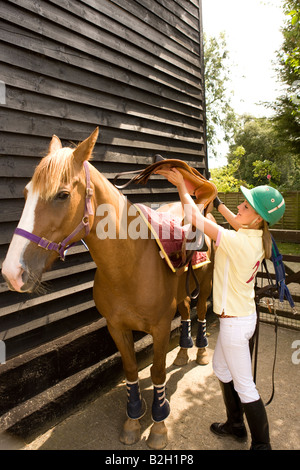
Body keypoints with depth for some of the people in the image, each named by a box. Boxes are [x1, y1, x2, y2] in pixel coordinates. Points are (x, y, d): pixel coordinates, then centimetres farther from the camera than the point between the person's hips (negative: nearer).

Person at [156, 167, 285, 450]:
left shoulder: (236, 242, -30)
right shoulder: (257, 237, -5)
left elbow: (195, 217, -26)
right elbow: (237, 223, 20)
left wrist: (181, 185, -12)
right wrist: (217, 203, 23)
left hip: (235, 323, -9)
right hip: (244, 314, 9)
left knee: (244, 387, 9)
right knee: (220, 367, 27)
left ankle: (262, 444, 31)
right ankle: (236, 425, 46)